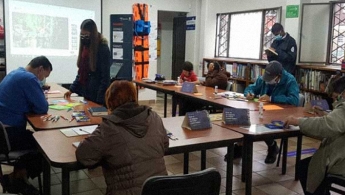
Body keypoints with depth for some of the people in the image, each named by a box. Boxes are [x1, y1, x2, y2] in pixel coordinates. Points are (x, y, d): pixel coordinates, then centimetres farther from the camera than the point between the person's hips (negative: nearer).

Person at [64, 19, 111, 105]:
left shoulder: (103, 48, -12)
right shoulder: (85, 46, 9)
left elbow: (105, 77, -14)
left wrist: (100, 99, -18)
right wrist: (72, 89, 10)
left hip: (97, 95, -6)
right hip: (85, 92, 6)